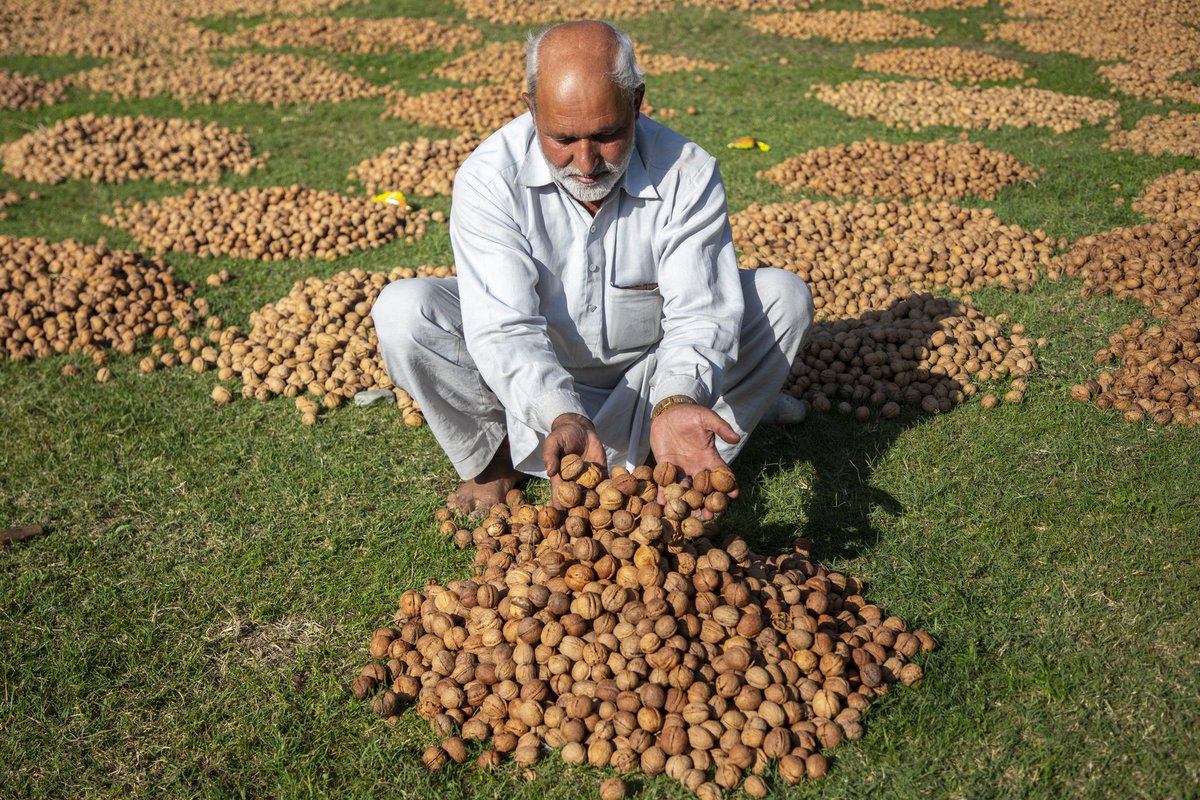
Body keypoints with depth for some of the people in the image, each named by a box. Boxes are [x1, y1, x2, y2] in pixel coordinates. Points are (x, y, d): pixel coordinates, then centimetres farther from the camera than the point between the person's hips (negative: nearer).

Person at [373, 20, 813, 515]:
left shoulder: (687, 174, -21)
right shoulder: (488, 177, -24)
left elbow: (698, 313, -26)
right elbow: (504, 328, -30)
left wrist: (676, 403, -47)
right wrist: (564, 419, -48)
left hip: (648, 380, 1)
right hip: (534, 386, 0)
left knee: (782, 296, -19)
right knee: (404, 310, -24)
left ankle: (688, 458, -6)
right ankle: (493, 455, -1)